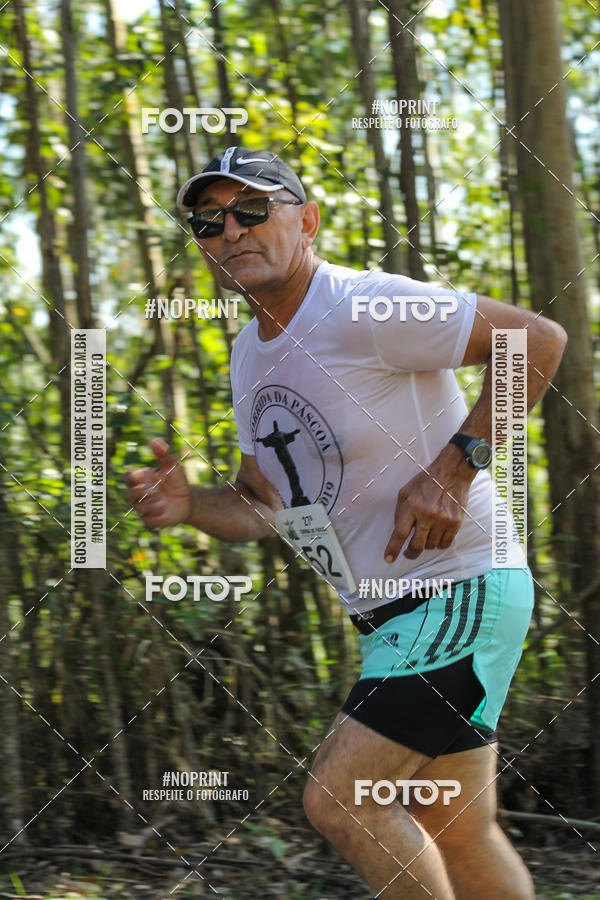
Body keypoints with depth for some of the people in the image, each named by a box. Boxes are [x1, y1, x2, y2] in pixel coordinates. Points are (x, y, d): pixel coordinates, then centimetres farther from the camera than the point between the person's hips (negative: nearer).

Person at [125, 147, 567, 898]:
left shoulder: (365, 309, -16)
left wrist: (456, 465, -22)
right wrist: (190, 505, -3)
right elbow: (263, 508, 18)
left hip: (462, 589, -9)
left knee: (337, 800, -15)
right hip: (388, 615, 9)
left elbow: (539, 340, -19)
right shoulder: (250, 355, 12)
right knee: (457, 833, 12)